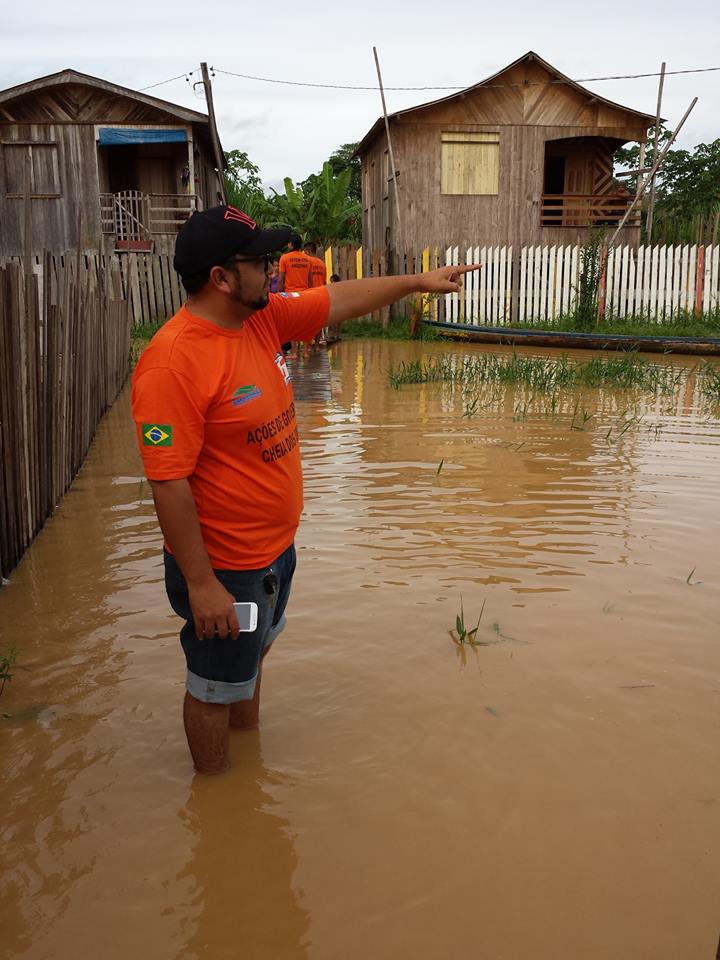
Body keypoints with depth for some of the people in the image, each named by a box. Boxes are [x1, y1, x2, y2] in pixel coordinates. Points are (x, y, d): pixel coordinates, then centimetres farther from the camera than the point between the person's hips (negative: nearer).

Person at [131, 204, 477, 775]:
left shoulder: (264, 316, -2)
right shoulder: (173, 362, -28)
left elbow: (340, 300, 12)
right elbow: (169, 483, -28)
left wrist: (417, 281, 15)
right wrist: (201, 584, -25)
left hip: (275, 549, 9)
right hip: (223, 566, -9)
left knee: (253, 657, 28)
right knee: (217, 688, 13)